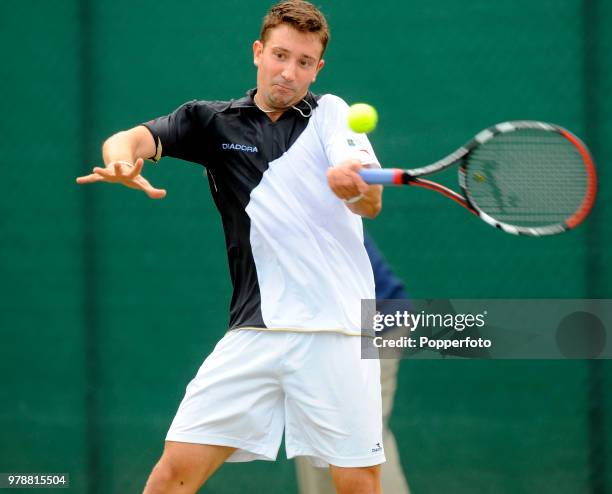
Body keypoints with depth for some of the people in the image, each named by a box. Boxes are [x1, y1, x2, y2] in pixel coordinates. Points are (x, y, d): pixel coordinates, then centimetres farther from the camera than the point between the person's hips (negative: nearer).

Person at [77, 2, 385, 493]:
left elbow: (371, 202, -9)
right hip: (255, 331, 1)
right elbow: (130, 140, -4)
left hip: (335, 330, -1)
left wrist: (357, 187, -34)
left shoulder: (331, 114, 5)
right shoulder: (213, 121, 9)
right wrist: (121, 158, -29)